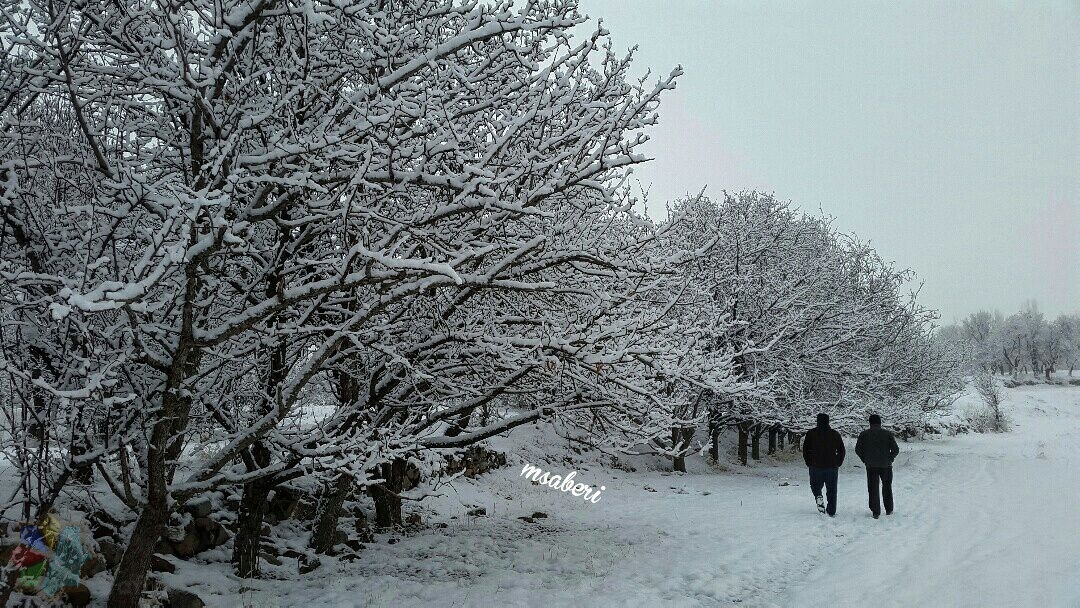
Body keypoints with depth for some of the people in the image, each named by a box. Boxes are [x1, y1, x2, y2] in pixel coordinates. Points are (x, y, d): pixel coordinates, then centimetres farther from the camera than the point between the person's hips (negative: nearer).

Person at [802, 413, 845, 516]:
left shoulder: (811, 433, 0)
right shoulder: (835, 434, 3)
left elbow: (805, 450, 1)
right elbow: (841, 450, 6)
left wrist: (809, 463, 12)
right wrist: (838, 464, 15)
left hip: (815, 466, -1)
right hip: (832, 467, 1)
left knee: (815, 486, 18)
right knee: (831, 490, 10)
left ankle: (818, 497, -12)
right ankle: (831, 512, 9)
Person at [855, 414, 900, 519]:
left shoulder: (864, 434, -1)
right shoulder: (888, 434, -2)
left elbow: (858, 449, -3)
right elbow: (896, 449, -6)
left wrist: (865, 460, 7)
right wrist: (889, 459, 7)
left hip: (871, 466, 0)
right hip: (886, 465, 0)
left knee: (873, 489, 5)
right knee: (887, 487, 18)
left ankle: (876, 512, 1)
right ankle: (889, 510, 23)